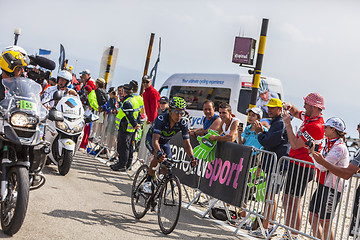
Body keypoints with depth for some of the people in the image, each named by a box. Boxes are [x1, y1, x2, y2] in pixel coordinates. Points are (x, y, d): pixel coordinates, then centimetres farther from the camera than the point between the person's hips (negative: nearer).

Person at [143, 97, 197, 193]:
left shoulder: (183, 123, -24)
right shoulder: (161, 119, -36)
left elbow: (187, 143, -25)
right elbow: (155, 140, -45)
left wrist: (192, 157, -43)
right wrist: (159, 152, -64)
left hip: (165, 142, 4)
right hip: (151, 139, -4)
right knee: (159, 156, -33)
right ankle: (148, 182, -17)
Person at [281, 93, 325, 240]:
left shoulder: (316, 127, -22)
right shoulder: (308, 117, 8)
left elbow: (295, 144, -22)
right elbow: (296, 113, 31)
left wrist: (288, 124, -16)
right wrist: (290, 107, 8)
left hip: (302, 167, -10)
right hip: (295, 165, 10)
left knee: (294, 203, -5)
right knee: (287, 200, 15)